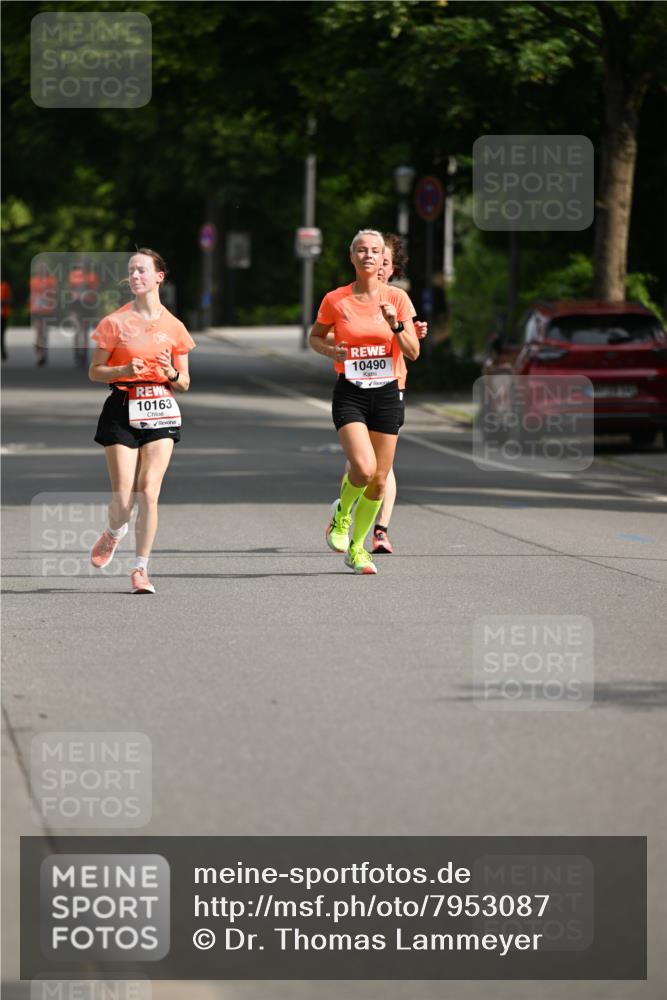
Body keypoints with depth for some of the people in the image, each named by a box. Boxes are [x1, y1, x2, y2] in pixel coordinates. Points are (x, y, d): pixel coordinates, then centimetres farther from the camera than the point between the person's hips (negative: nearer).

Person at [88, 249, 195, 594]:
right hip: (122, 410, -1)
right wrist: (124, 370, -14)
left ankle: (141, 569, -1)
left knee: (148, 492, -10)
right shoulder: (115, 322, 1)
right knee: (123, 497, -5)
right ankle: (114, 533, 31)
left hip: (160, 410, 1)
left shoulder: (173, 327, 6)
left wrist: (173, 374, -11)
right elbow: (94, 372, 3)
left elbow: (184, 384, 12)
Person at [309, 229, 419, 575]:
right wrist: (330, 350, -8)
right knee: (363, 467, -22)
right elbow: (314, 337, 13)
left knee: (379, 480, 5)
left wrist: (396, 326, -19)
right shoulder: (335, 300, -2)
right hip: (350, 393, -2)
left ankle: (356, 547, 23)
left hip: (387, 393, 2)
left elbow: (413, 352, -1)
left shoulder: (396, 298, 0)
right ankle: (340, 516, 10)